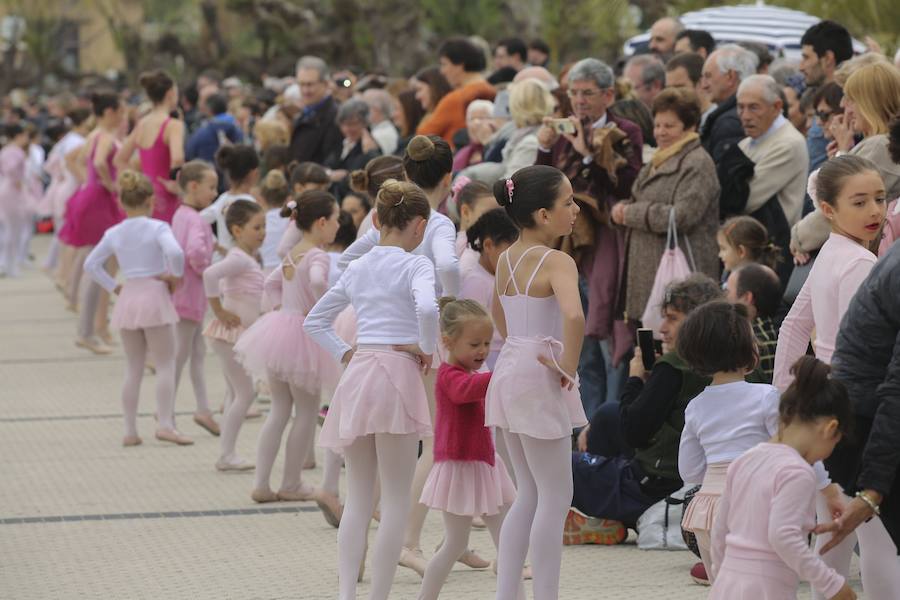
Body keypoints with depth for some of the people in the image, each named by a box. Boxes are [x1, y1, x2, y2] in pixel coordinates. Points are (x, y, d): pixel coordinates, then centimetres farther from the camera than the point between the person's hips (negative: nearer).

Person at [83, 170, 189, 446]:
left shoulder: (114, 234, 6)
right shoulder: (157, 228, -8)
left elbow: (91, 264, 9)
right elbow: (175, 252, -25)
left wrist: (113, 287, 11)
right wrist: (176, 275, -8)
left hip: (128, 298, 5)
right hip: (155, 296, -5)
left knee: (133, 368, 11)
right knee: (165, 364, 0)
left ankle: (130, 431, 10)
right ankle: (165, 424, -11)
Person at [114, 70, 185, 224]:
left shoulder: (141, 124, 10)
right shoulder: (173, 125, -11)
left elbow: (120, 160, 16)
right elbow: (177, 158, -28)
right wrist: (174, 183, -14)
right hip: (164, 198, -7)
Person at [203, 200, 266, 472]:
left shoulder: (246, 259, 13)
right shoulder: (239, 259, -17)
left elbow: (218, 282, 27)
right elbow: (210, 274, -34)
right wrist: (219, 310, -25)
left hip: (238, 335, 10)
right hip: (230, 333, -10)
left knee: (235, 394, 14)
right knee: (245, 393, -8)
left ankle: (226, 454, 17)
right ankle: (226, 454, -5)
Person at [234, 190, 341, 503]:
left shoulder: (291, 254, 13)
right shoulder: (318, 256, -14)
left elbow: (272, 283, 26)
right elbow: (317, 281, -35)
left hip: (280, 325, 8)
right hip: (302, 335, -8)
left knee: (279, 410, 13)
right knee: (306, 412, 7)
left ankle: (261, 484, 10)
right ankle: (291, 484, 14)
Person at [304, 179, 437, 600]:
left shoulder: (356, 269, 15)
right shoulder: (415, 265, -4)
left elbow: (314, 321, 22)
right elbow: (426, 307, -25)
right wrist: (427, 349, -10)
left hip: (357, 374, 6)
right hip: (397, 374, -6)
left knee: (358, 496, 10)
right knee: (396, 497, 2)